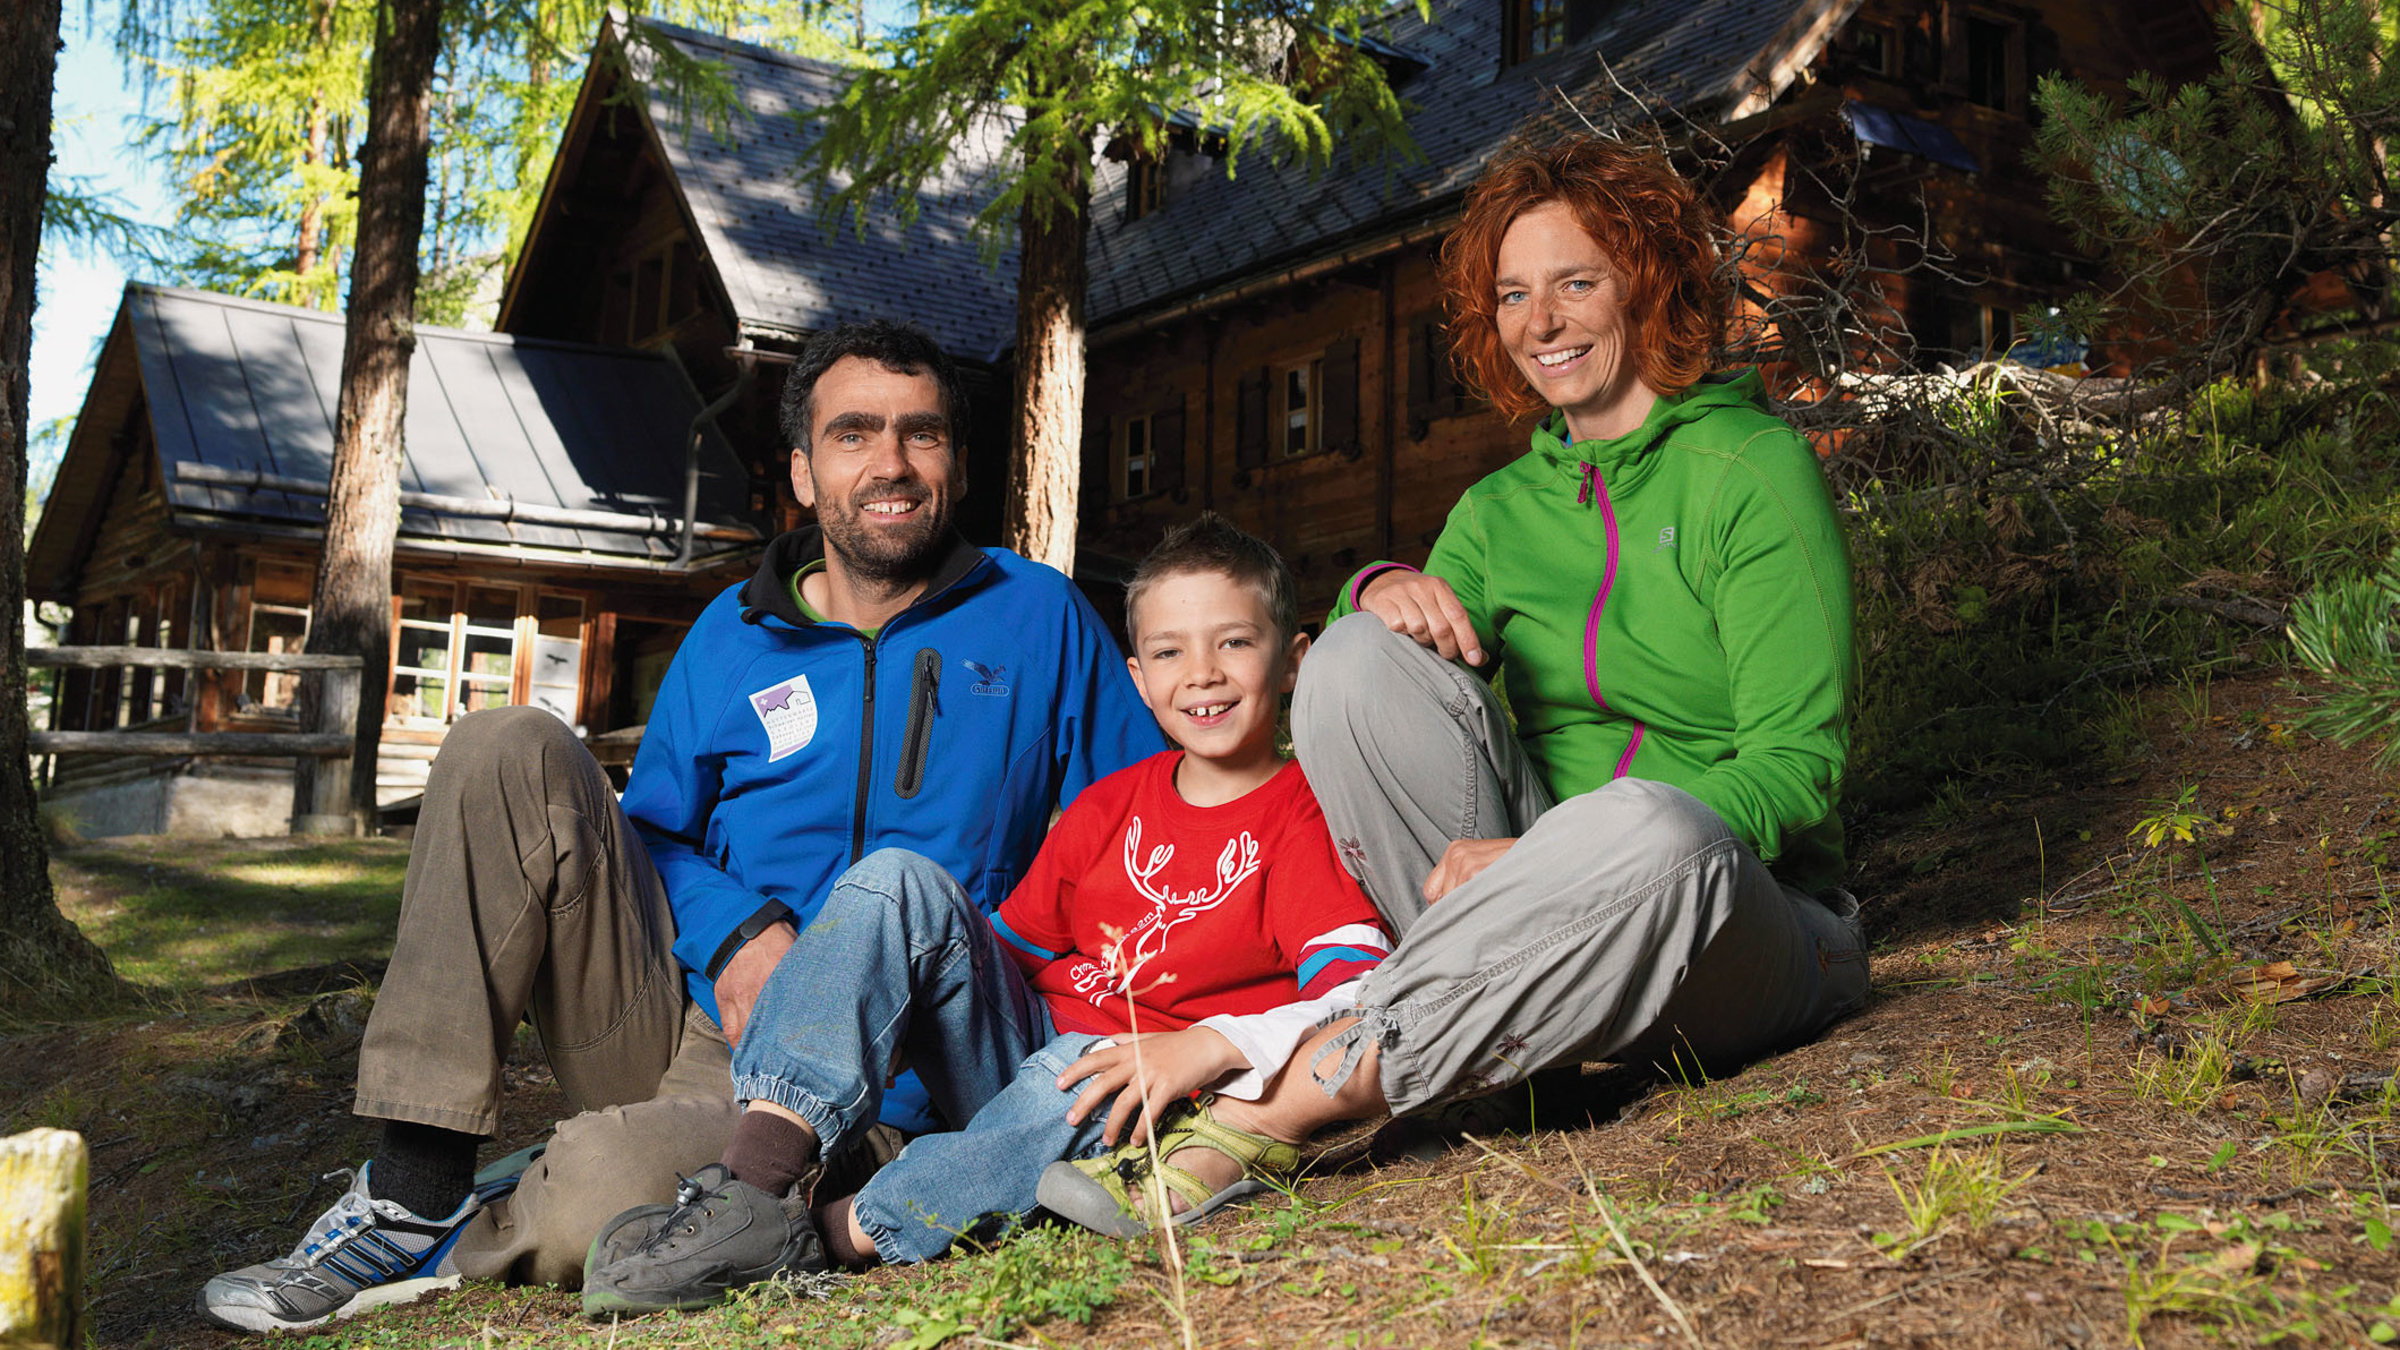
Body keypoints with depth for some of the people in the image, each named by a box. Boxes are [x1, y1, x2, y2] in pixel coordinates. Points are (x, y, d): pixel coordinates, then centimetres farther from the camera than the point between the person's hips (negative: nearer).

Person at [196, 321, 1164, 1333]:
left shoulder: (1037, 617, 4)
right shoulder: (733, 637, 10)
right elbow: (651, 832, 14)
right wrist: (733, 932, -8)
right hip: (687, 1011, 4)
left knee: (599, 1187, -36)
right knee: (508, 752, -16)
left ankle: (454, 1244, 1)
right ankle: (414, 1190, -16)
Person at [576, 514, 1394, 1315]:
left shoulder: (1305, 819, -4)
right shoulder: (1105, 807, 15)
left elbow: (1364, 994, -19)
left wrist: (1210, 1046, -32)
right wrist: (904, 1020, 1)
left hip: (1126, 1098, -5)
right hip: (1017, 1048, 5)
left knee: (1084, 1072, -41)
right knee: (901, 881, -16)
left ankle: (832, 1240, -38)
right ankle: (753, 1177, -31)